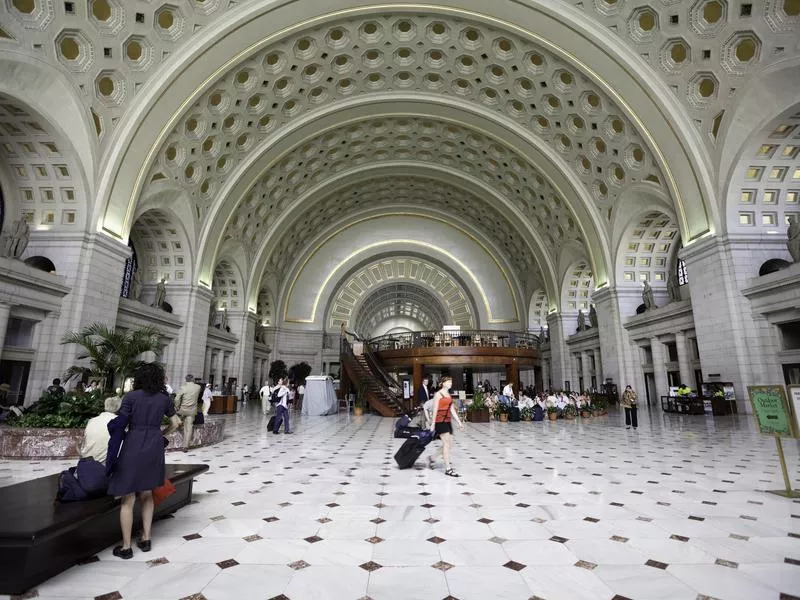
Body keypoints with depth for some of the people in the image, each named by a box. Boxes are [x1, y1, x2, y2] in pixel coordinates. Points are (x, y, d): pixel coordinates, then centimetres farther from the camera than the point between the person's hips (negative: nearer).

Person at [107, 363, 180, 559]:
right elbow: (175, 423, 10)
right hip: (154, 448, 3)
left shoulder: (131, 397, -6)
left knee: (128, 500, 9)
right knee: (146, 495, 20)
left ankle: (126, 547, 17)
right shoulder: (165, 399, 3)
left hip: (133, 448, -3)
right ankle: (146, 539, 25)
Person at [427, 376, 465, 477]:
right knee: (446, 443, -9)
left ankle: (432, 458, 25)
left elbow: (452, 410, 15)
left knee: (449, 444, 8)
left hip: (448, 421, 8)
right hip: (440, 421, -8)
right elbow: (435, 410, -10)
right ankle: (448, 469, -4)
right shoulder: (438, 394, -7)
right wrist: (433, 424, -12)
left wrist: (459, 422, 11)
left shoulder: (449, 395, 15)